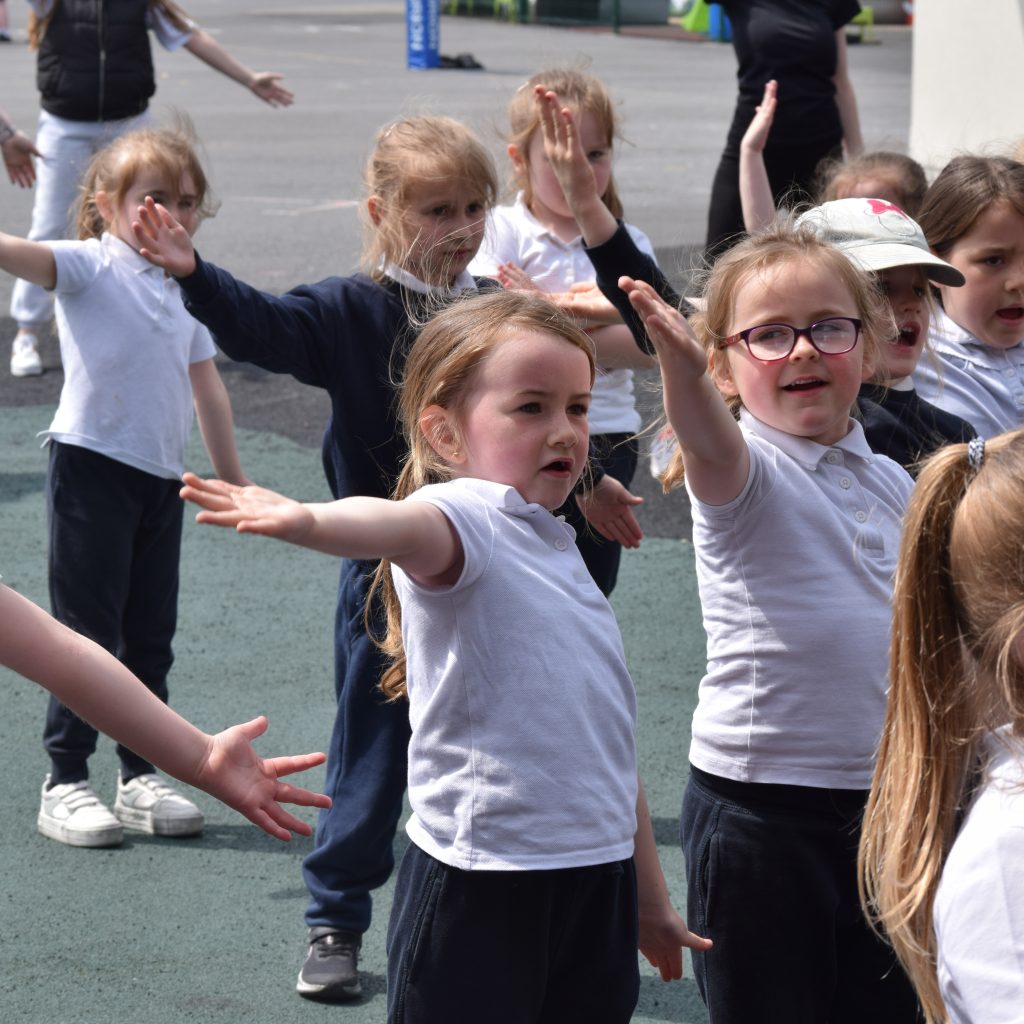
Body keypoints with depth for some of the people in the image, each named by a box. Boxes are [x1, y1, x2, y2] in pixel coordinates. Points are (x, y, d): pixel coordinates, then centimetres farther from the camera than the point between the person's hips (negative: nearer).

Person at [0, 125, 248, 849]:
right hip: (92, 464, -6)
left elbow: (208, 389, 21)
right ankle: (65, 782, 7)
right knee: (88, 629, -2)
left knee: (151, 634, 11)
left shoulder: (186, 289, 13)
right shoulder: (93, 266, -6)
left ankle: (141, 776, 21)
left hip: (162, 478, 6)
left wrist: (235, 482, 23)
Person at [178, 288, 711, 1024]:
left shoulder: (560, 551, 17)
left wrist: (651, 901, 28)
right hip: (482, 889, -8)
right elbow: (408, 528, -35)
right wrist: (311, 522, -58)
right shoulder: (464, 519, -9)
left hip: (598, 880, 8)